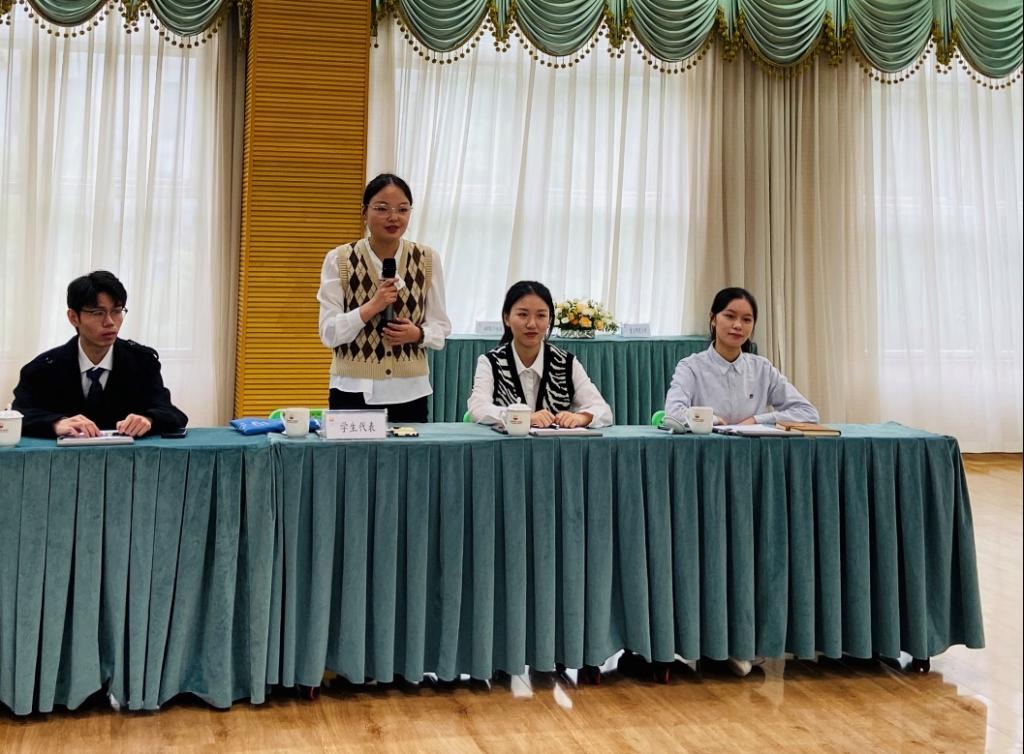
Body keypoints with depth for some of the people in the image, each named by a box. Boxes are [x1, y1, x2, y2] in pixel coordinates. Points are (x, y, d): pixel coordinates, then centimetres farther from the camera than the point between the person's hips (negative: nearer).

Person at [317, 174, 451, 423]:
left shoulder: (427, 260, 3)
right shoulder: (339, 260, -2)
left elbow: (441, 327, 6)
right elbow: (329, 333, -6)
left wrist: (417, 334, -15)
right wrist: (372, 306, -19)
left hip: (410, 391, 2)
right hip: (354, 390, -1)